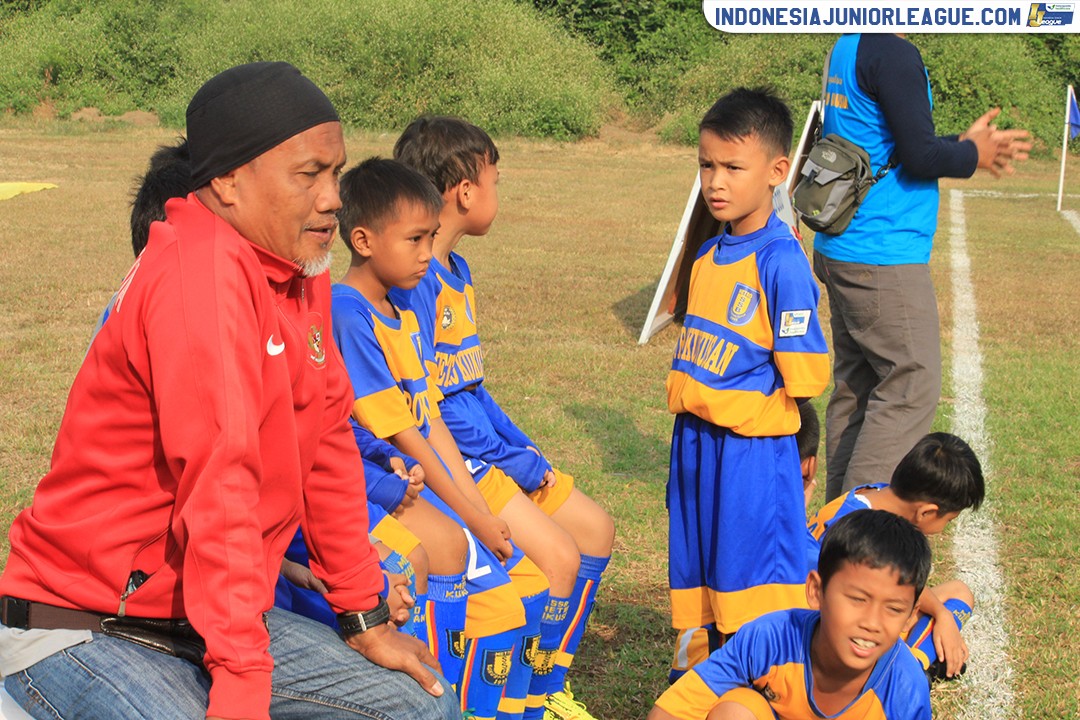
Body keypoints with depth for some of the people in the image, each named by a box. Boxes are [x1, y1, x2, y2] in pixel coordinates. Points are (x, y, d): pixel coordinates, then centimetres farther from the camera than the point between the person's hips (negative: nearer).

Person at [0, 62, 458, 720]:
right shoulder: (202, 272, -24)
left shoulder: (300, 267, 5)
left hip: (217, 618, 9)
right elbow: (219, 490, -29)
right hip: (85, 633, -9)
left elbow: (328, 442, 11)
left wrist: (365, 619, 14)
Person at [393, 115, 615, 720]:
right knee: (559, 557, -18)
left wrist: (525, 448, 8)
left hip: (487, 445, 10)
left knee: (595, 530, 12)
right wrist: (513, 461, -16)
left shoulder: (456, 271, 13)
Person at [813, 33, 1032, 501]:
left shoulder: (847, 48, 14)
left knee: (855, 384, 13)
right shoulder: (893, 54, -16)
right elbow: (920, 156, -18)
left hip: (840, 252, 10)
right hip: (883, 257, -10)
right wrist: (972, 155, 1)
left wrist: (964, 144, 16)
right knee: (912, 387, -3)